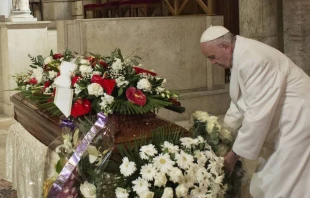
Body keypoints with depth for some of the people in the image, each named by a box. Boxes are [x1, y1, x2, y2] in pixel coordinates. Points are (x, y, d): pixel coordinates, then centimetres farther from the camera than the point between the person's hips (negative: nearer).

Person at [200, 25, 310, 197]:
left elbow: (258, 114, -27)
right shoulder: (240, 55, 3)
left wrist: (236, 153, -18)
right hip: (282, 122, 10)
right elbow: (241, 100, 16)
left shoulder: (253, 60, -28)